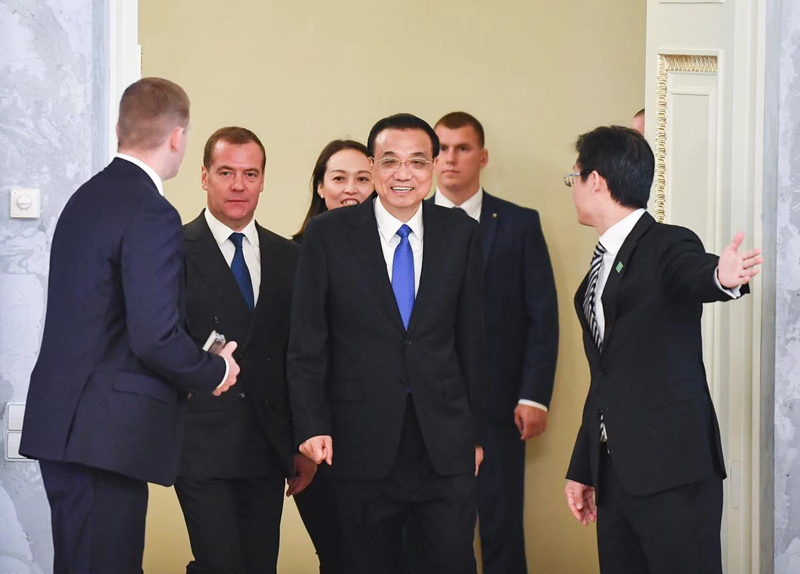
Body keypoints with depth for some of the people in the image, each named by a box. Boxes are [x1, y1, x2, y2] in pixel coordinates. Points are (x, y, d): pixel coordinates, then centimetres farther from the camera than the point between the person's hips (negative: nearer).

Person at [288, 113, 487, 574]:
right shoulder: (329, 235, -1)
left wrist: (476, 431, 8)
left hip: (446, 443, 1)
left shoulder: (462, 234, 5)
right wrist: (312, 426, -8)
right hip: (364, 445, -1)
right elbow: (307, 342, 0)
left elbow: (473, 339, 8)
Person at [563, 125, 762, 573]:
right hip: (615, 470, 8)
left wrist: (722, 278, -54)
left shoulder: (668, 246, -6)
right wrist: (582, 469, 23)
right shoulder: (600, 266, 18)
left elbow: (692, 275, -30)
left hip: (672, 469, -8)